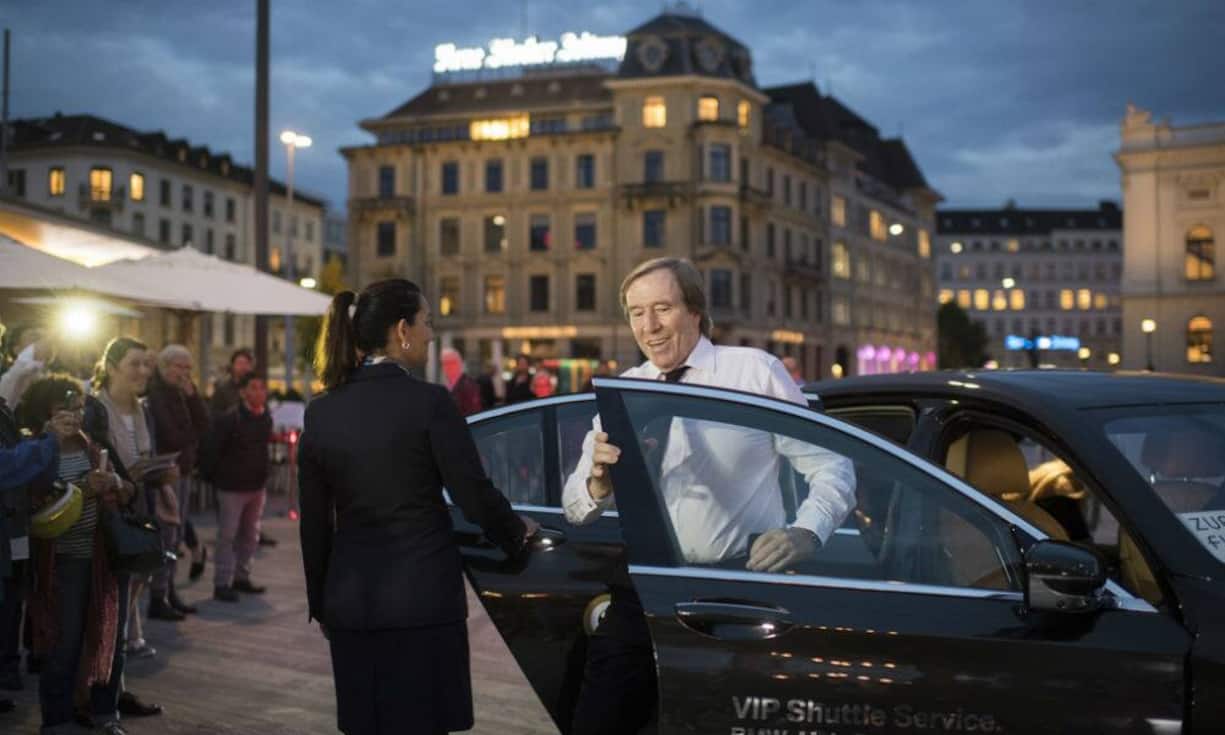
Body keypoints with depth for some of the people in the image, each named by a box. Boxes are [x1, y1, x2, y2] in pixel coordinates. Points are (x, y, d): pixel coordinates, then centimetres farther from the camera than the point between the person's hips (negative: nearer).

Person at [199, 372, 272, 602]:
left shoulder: (266, 418, 5)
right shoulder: (229, 419, -15)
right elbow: (210, 450, -14)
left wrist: (263, 476, 11)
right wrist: (214, 477, -10)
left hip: (257, 486, 7)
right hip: (232, 487, -7)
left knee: (250, 536, 15)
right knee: (227, 536, -1)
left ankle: (241, 577, 27)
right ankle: (222, 584, 4)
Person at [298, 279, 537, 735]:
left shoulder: (321, 412, 3)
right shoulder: (429, 402, -12)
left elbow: (314, 524, 8)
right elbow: (473, 494, -10)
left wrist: (321, 606, 19)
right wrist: (517, 533, 10)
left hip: (351, 600, 5)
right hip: (422, 596, -5)